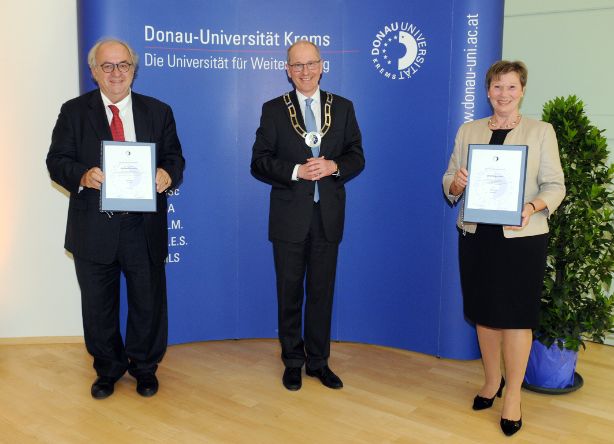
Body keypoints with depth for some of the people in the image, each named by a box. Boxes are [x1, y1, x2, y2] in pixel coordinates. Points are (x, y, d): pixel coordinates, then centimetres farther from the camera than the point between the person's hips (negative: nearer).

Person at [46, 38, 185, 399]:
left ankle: (145, 367, 32)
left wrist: (168, 174, -18)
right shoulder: (74, 112, 4)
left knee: (148, 301, 10)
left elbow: (175, 159, 5)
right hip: (94, 229, 0)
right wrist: (82, 175, -22)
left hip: (144, 227, 0)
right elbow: (57, 160, -1)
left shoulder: (159, 112, 7)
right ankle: (108, 369, 34)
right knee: (98, 305, 13)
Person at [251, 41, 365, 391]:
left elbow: (357, 157, 5)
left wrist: (333, 166, -15)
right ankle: (293, 361, 24)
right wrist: (296, 171, -18)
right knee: (290, 292, 9)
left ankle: (319, 361, 24)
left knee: (322, 291, 10)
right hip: (290, 217, -1)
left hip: (328, 216, 1)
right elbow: (259, 163, -3)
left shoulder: (343, 107, 7)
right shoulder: (274, 110, 1)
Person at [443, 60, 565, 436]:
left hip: (522, 237, -3)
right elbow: (450, 181, 8)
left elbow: (555, 186, -4)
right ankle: (492, 380, 31)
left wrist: (531, 208, -23)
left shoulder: (541, 132, 0)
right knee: (484, 310, 12)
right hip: (476, 235, 3)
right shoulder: (468, 131, 8)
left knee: (516, 314, 2)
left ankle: (513, 395, 16)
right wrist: (456, 184, -15)